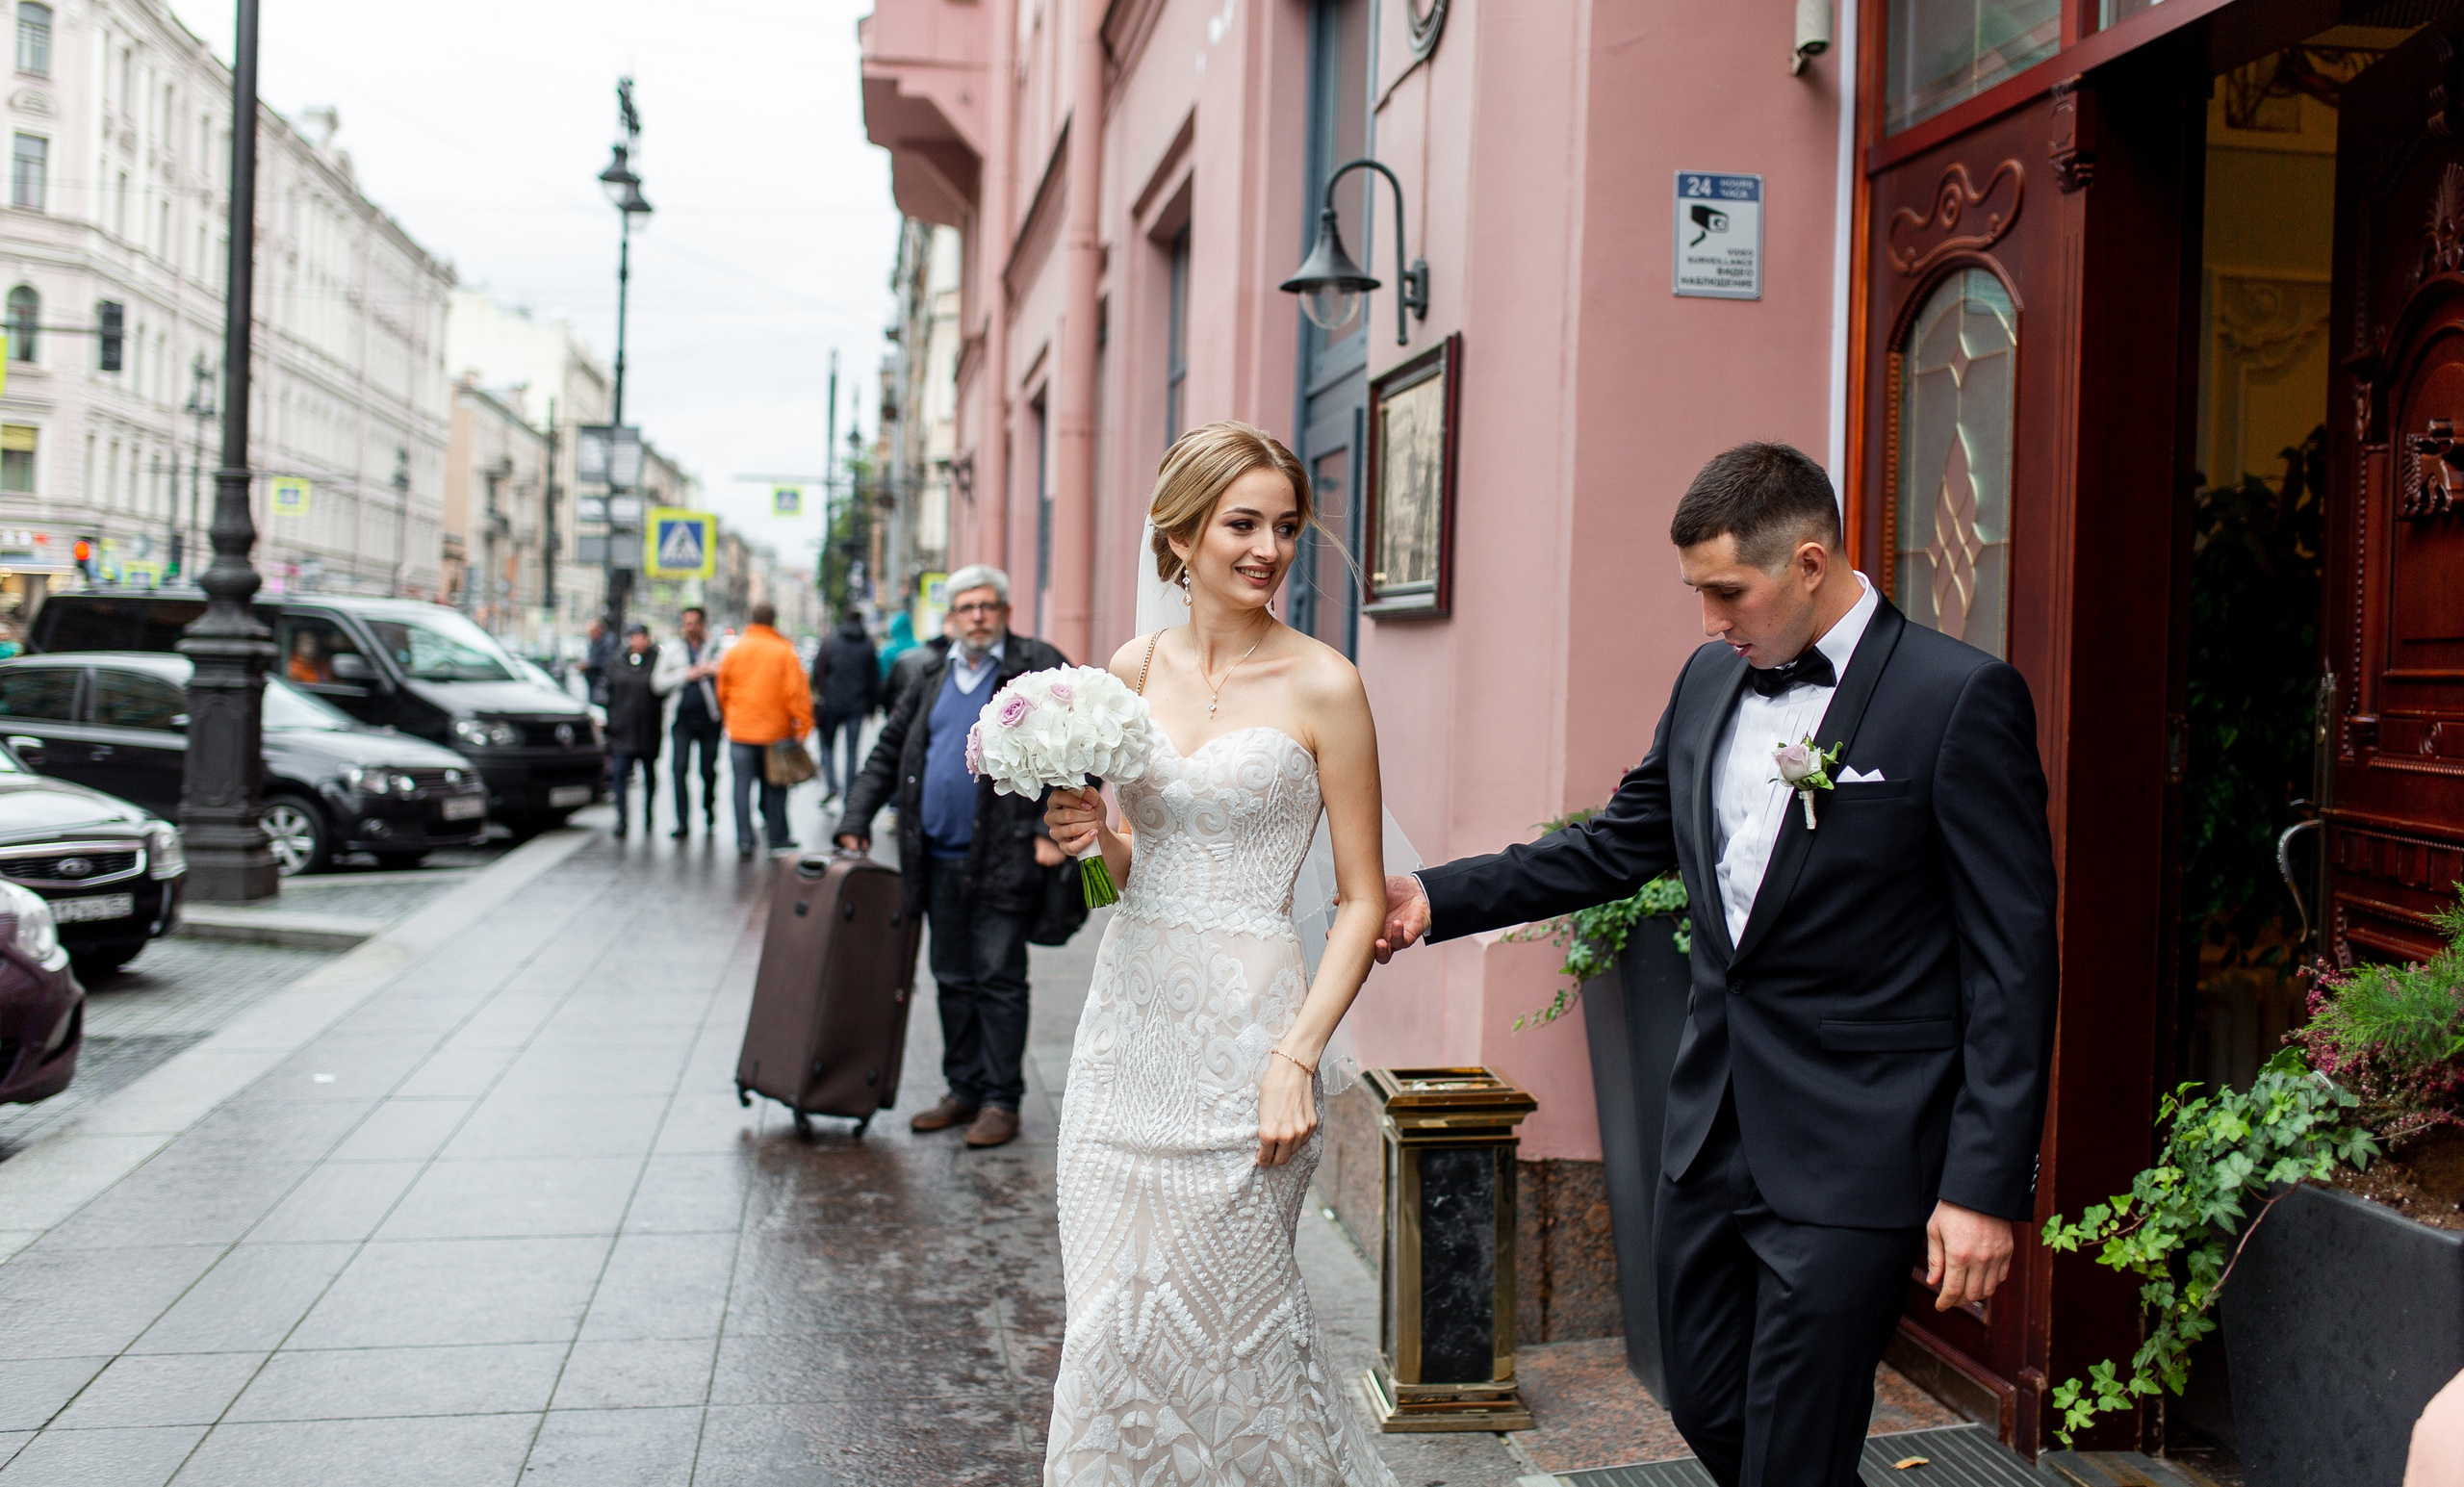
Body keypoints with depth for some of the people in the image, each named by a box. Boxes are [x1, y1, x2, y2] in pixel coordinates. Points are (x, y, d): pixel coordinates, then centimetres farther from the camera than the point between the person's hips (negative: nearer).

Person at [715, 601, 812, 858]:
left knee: (743, 786, 3)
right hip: (776, 730, -1)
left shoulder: (733, 651, 3)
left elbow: (722, 692, 11)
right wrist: (803, 726, -5)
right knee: (774, 786, 9)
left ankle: (744, 841, -1)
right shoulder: (784, 652, -4)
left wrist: (727, 720, 24)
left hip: (740, 731, 1)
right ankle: (776, 837, 14)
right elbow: (796, 692, -8)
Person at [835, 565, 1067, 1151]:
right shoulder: (934, 681, 16)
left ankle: (1002, 1100, 7)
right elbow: (887, 753, 22)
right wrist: (856, 819, 13)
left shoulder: (1037, 669, -3)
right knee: (953, 980, 12)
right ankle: (964, 1090, 23)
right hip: (939, 859, 6)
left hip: (1002, 859, -6)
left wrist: (1053, 830, -18)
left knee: (998, 980, -1)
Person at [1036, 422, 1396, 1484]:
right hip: (1129, 1020, 5)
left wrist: (1297, 1057, -17)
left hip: (1243, 1028, -5)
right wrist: (1093, 836, -5)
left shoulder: (1321, 687, -9)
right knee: (1116, 1310, 12)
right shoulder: (1133, 669, 6)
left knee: (1229, 1314, 6)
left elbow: (1362, 901, -8)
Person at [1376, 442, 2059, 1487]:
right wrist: (1438, 896, 7)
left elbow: (2011, 961, -13)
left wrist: (1986, 1184, -15)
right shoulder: (1710, 680, 7)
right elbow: (1616, 847, 16)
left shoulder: (1961, 698, -13)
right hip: (1711, 1130, 7)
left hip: (1849, 1162, -6)